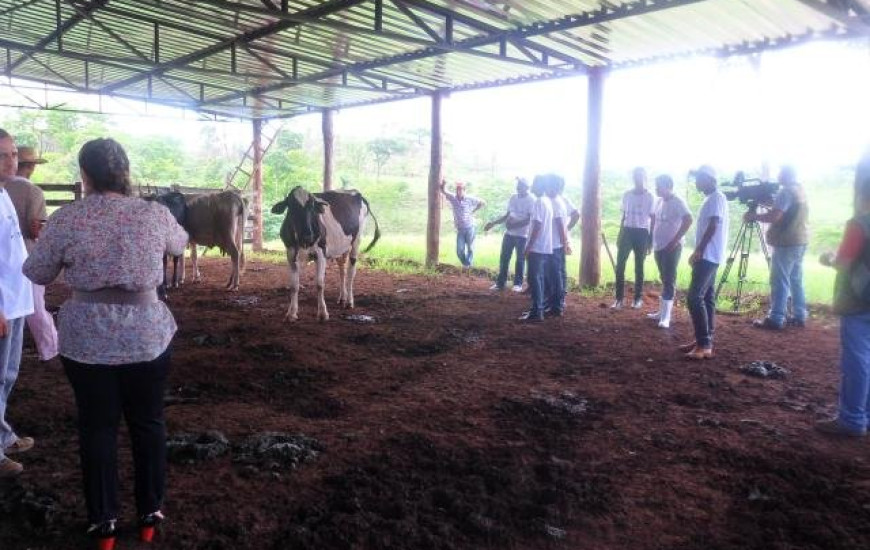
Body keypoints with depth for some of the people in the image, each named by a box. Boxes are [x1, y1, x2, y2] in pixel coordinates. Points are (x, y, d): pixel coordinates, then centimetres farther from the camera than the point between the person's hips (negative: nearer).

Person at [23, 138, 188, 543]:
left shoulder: (66, 219, -9)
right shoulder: (154, 214, -6)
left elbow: (35, 274, 3)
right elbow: (180, 244, 15)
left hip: (86, 340, 0)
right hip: (147, 336, 1)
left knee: (96, 427, 13)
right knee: (148, 422, 14)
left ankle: (103, 518, 24)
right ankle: (151, 509, 27)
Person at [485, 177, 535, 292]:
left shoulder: (531, 200, -9)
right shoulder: (513, 198, 10)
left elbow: (530, 219, -15)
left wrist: (515, 224, -24)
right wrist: (493, 223, 11)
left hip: (522, 235, -6)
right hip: (509, 233, 6)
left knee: (520, 259, 4)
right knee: (504, 258, 6)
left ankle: (518, 284, 13)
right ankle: (500, 283, 13)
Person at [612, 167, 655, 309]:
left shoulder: (649, 197, -1)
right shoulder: (627, 195, 9)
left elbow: (652, 219, 0)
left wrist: (650, 240, -4)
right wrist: (619, 235, 11)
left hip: (642, 233, -3)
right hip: (627, 231, 3)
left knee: (639, 267, 4)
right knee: (620, 265, -6)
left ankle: (638, 298, 13)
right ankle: (619, 298, -1)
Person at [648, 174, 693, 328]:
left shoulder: (678, 202, -11)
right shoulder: (659, 202, 12)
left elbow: (688, 220, -22)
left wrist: (676, 240, -21)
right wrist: (651, 241, 12)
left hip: (671, 247, -8)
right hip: (659, 247, 8)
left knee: (669, 280, -9)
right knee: (664, 280, 14)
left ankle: (666, 317, -11)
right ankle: (662, 311, 21)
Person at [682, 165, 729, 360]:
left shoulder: (716, 197, -12)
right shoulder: (711, 198, 19)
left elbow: (713, 226, -21)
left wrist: (698, 250, -22)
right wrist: (698, 252, 21)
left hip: (709, 255, -11)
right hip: (708, 255, 11)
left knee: (694, 297, -15)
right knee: (706, 297, 10)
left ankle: (704, 345, -15)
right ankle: (704, 341, 14)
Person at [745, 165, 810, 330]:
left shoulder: (786, 192, -15)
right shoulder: (800, 190, 15)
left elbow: (774, 216, -23)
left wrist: (754, 216, -10)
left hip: (786, 243, -10)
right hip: (800, 240, 10)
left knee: (780, 282, -8)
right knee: (795, 280, 14)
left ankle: (775, 319, -7)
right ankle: (799, 316, 17)